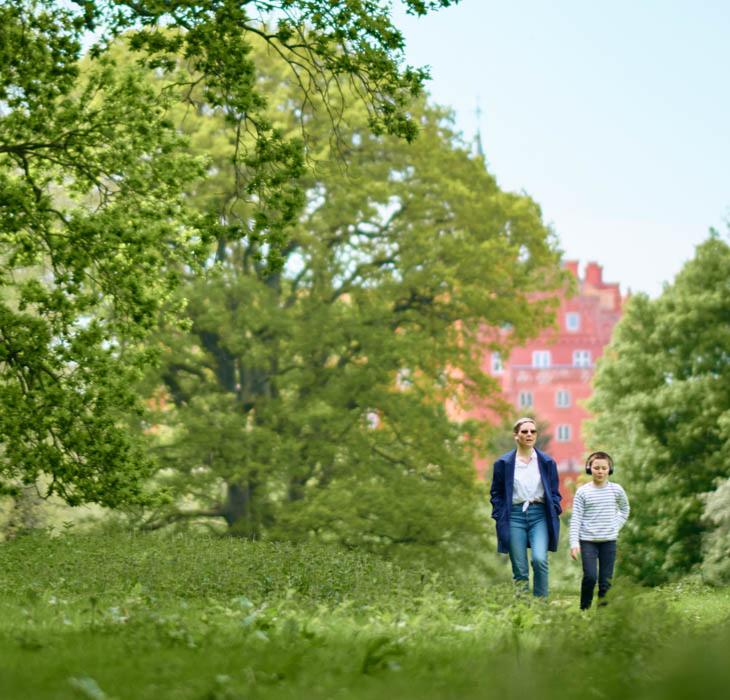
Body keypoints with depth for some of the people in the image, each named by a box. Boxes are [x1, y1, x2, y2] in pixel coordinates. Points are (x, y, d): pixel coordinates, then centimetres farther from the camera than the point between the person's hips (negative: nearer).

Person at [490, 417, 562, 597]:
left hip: (539, 515, 0)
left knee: (539, 559, -21)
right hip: (515, 515, 0)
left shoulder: (547, 462, 8)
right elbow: (496, 494, 9)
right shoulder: (503, 463, 5)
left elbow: (555, 492, 13)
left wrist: (554, 514, 1)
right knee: (520, 570, 0)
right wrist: (500, 519, 0)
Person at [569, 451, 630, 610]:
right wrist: (574, 543, -10)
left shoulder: (616, 490, 3)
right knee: (590, 576, -14)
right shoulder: (582, 492, -3)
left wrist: (616, 526, 6)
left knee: (606, 579, 1)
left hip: (609, 541, 2)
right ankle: (584, 609, 4)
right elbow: (576, 518, -3)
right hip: (588, 540, -2)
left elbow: (625, 509, 21)